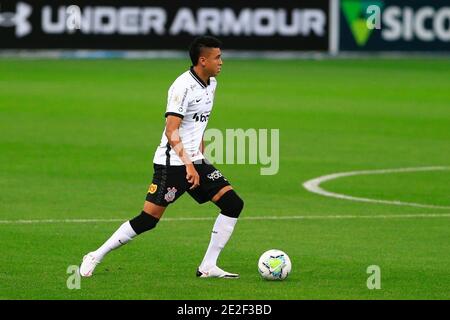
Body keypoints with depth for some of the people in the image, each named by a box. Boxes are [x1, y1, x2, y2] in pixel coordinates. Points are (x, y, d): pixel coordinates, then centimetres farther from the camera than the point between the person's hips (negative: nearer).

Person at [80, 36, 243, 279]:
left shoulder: (210, 84, 11)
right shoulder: (183, 86, -17)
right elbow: (172, 132, -24)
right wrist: (188, 164, -31)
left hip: (195, 161, 8)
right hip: (172, 163, -8)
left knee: (233, 204, -5)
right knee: (149, 219, -9)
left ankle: (208, 267, -1)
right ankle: (95, 257, 5)